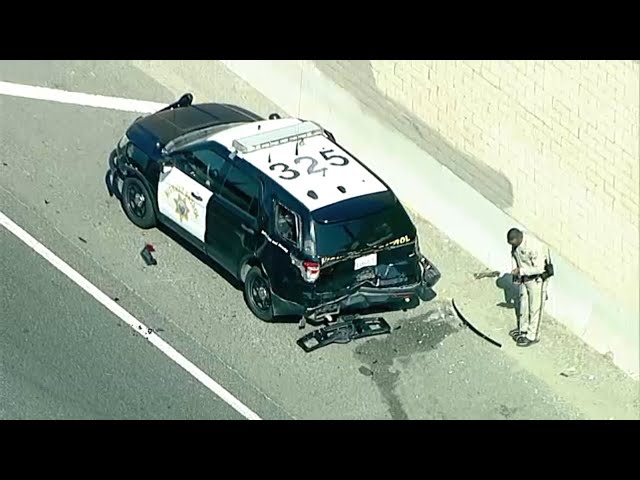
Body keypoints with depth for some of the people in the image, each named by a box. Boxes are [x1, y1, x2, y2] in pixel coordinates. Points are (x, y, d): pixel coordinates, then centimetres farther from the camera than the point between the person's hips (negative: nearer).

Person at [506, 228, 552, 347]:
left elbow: (539, 268, -30)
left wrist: (521, 270, -26)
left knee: (535, 307, 5)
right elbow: (514, 254, 10)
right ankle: (523, 329, 39)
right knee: (523, 304, 21)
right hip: (525, 277, 8)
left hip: (538, 278, -8)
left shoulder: (533, 246, -35)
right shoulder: (515, 241, -11)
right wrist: (515, 272, 4)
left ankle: (532, 336, 17)